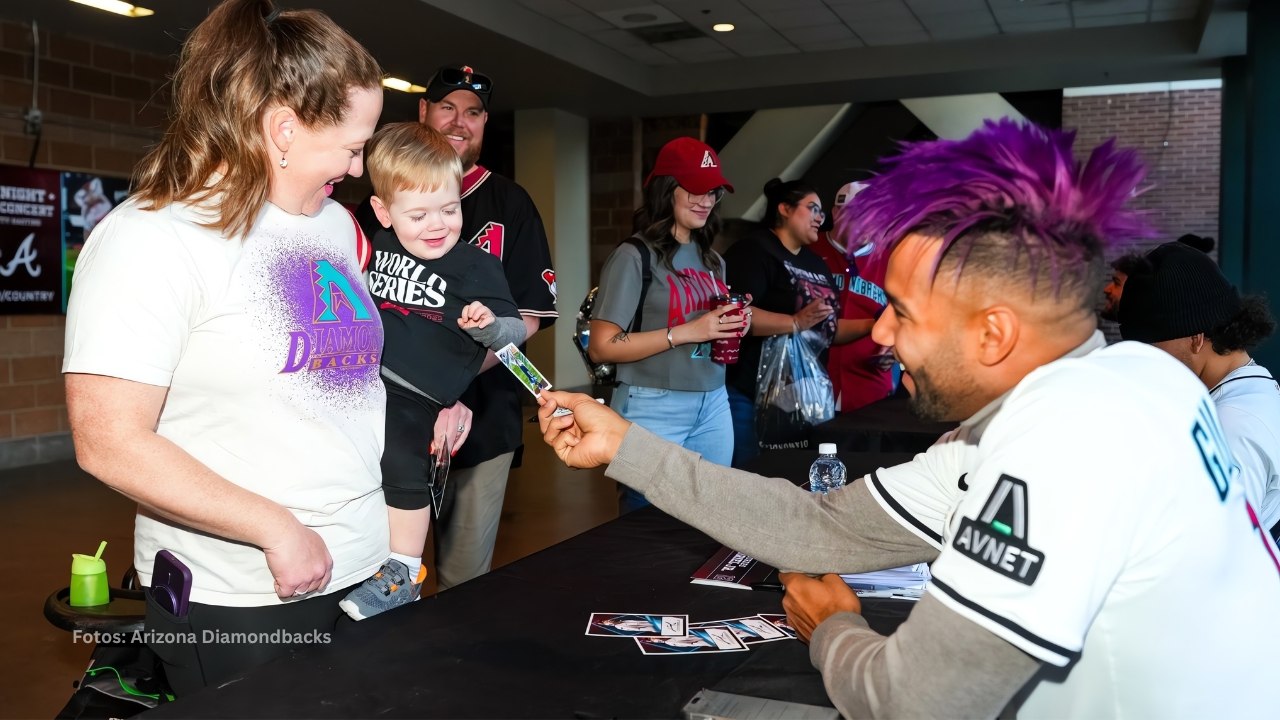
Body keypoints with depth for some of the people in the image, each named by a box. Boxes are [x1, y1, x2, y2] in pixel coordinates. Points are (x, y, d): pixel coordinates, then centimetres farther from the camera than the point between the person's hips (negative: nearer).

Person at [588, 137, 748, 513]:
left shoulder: (713, 260, 12)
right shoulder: (635, 256, -10)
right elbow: (602, 347, -15)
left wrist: (733, 329, 1)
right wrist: (687, 331, -19)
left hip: (713, 405, 7)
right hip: (653, 408, -6)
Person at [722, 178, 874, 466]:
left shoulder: (816, 264, 18)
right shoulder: (753, 251, -9)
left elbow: (826, 329, 22)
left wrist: (872, 325, 8)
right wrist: (797, 322, -26)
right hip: (751, 396, -8)